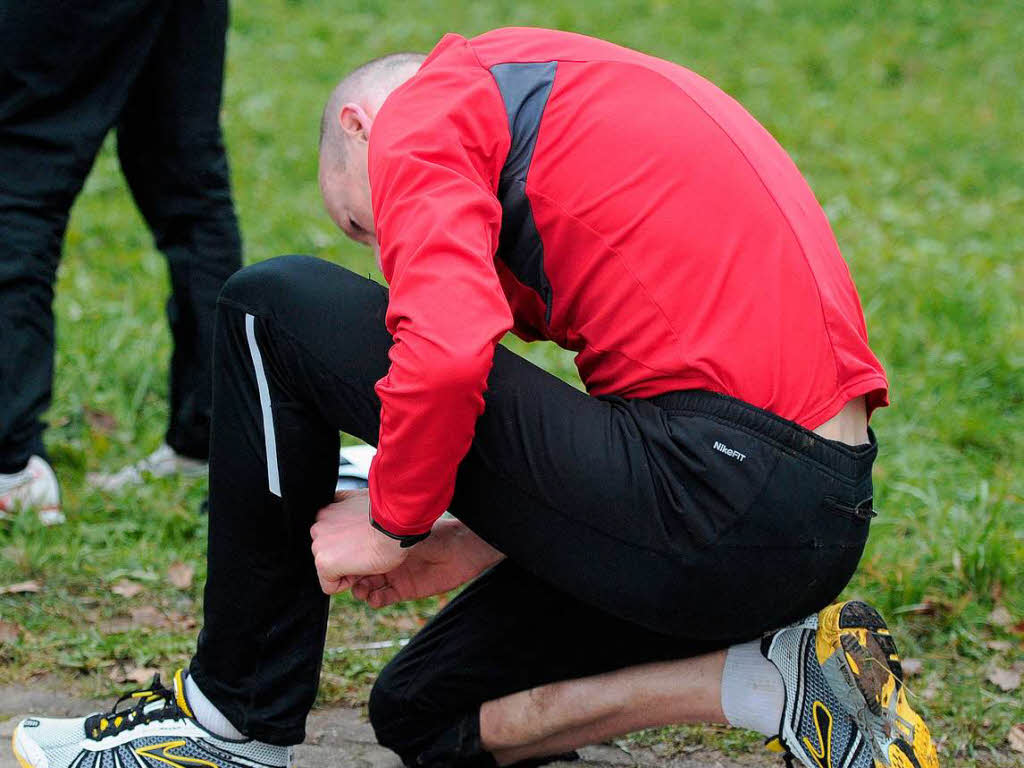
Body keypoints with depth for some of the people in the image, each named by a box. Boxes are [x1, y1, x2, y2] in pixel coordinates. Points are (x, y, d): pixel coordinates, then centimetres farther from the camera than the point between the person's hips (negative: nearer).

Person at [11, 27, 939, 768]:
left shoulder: (428, 102, 1)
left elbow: (445, 351, -19)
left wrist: (394, 522, 0)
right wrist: (490, 540, 20)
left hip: (717, 504, -9)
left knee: (275, 311, 2)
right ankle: (783, 676, 7)